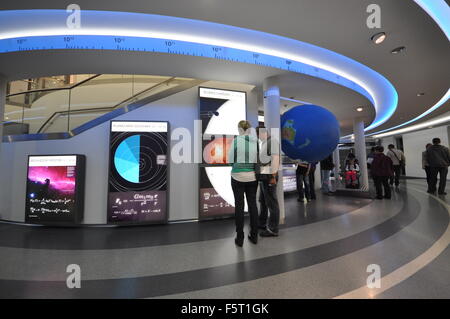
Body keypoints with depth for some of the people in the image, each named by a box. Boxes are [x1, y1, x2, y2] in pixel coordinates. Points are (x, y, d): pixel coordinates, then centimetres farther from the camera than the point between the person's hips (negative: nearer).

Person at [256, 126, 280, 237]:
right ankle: (262, 223, 37)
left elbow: (275, 159, -19)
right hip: (263, 176, 10)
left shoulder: (272, 141, -13)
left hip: (269, 176, -10)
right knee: (263, 201, 21)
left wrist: (273, 176, -21)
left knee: (271, 203, 1)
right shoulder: (263, 143, 15)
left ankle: (273, 230, 14)